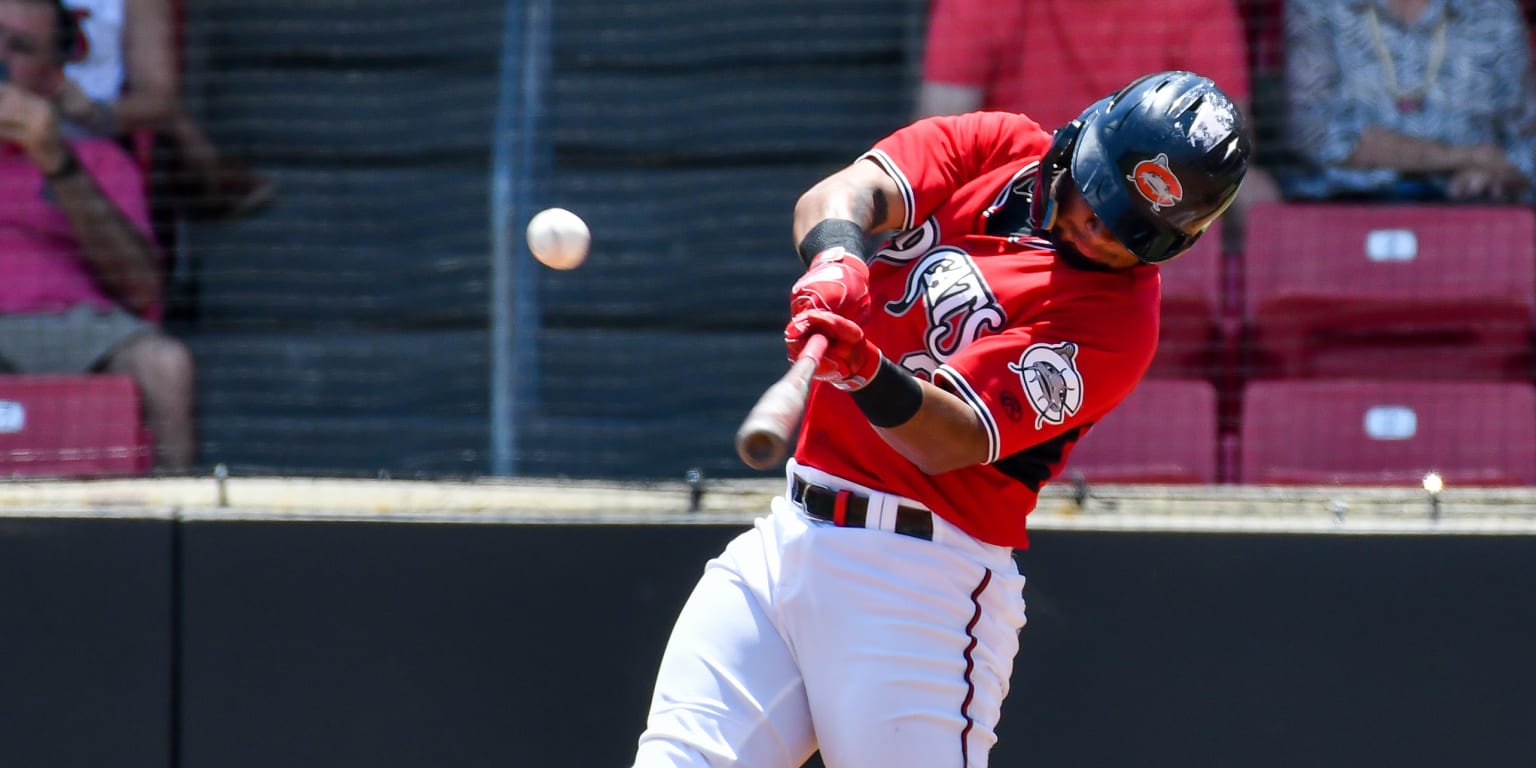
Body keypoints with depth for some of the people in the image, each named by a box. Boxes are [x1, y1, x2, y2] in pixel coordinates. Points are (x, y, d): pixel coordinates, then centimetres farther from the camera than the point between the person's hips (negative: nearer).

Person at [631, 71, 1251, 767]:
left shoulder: (1119, 320, -11)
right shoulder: (996, 147, 6)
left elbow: (950, 441, -19)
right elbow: (843, 193, -9)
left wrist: (867, 371, -38)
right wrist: (836, 257, -32)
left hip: (922, 581, -5)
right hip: (784, 535, 5)